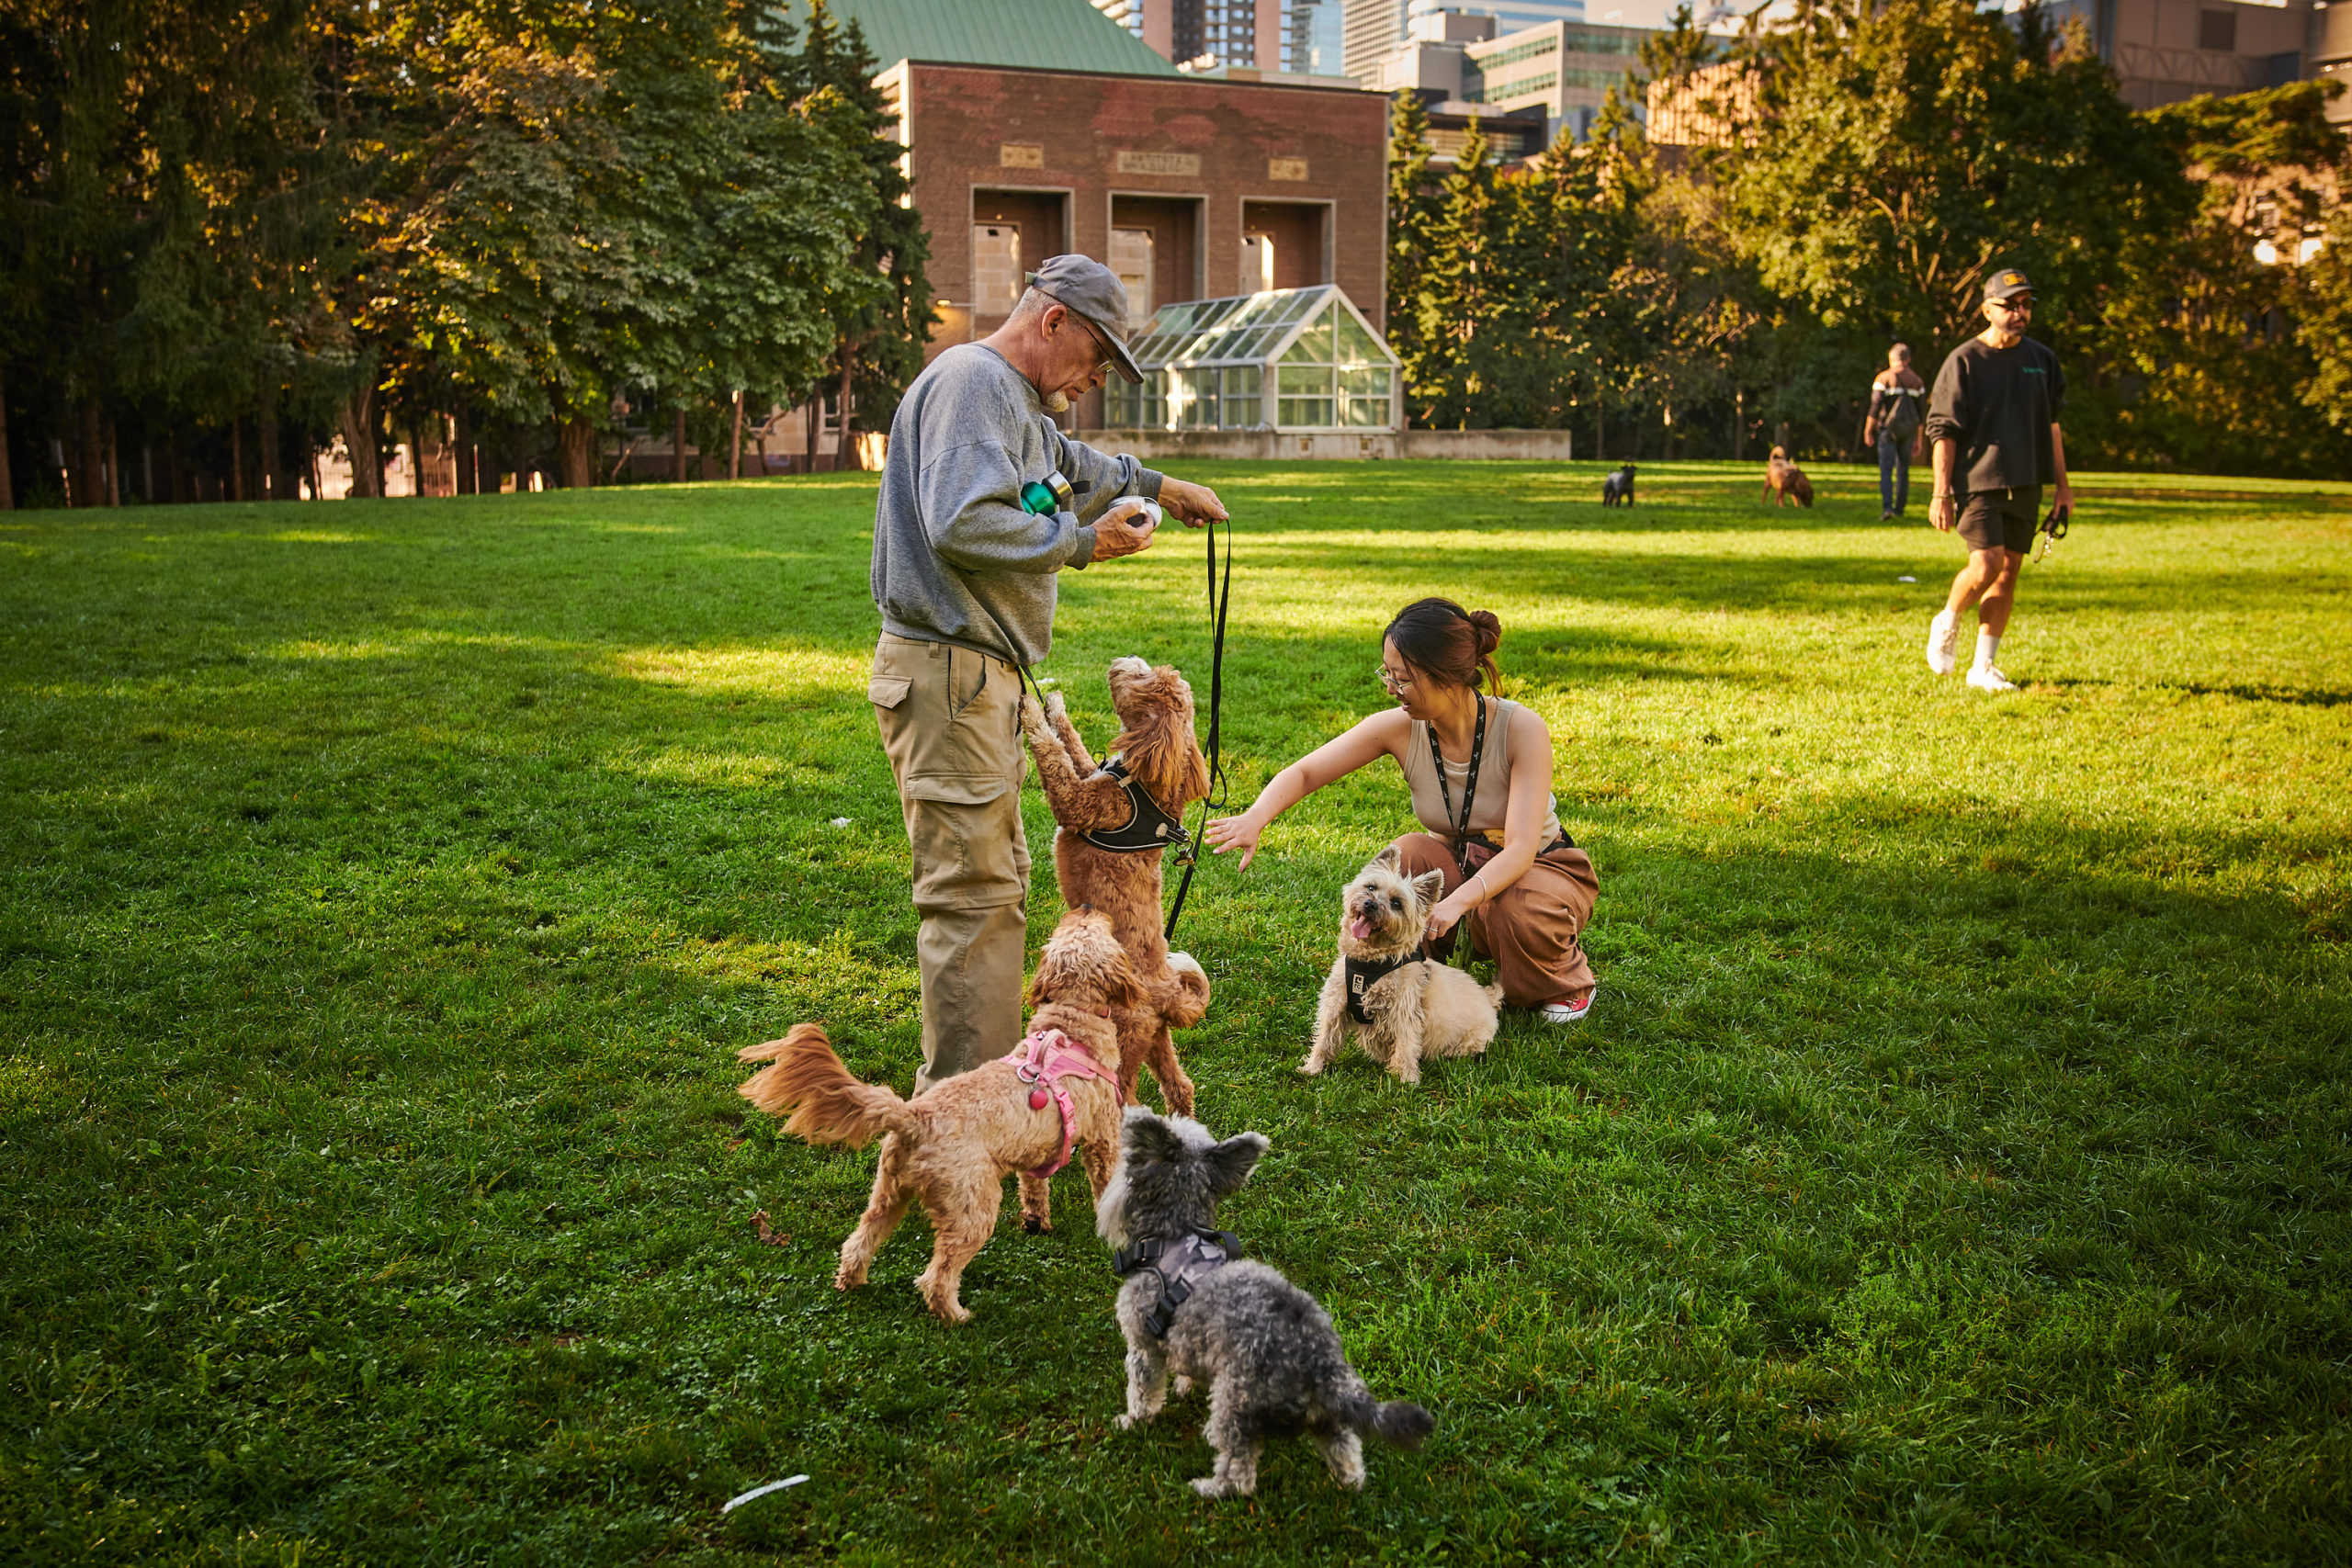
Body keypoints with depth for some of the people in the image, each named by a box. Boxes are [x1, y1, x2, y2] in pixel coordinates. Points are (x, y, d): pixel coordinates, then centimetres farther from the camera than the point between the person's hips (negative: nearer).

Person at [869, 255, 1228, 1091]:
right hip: (946, 670, -11)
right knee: (974, 891, -10)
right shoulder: (972, 380, -12)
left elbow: (1073, 467, 45)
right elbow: (964, 523, -26)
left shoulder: (1013, 400, 23)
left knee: (999, 880, 17)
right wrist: (1084, 540, -16)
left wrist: (1156, 486, 45)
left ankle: (974, 1084, 28)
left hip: (977, 675, 11)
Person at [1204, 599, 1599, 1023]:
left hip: (1540, 866, -2)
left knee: (1518, 914, -37)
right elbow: (1302, 772, -15)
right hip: (1457, 866, 3)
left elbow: (1520, 849, -34)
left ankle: (1567, 982, -1)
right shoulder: (1400, 728, -18)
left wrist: (1456, 902, -52)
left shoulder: (1520, 729, -28)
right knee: (1404, 856, -30)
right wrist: (1255, 819, -37)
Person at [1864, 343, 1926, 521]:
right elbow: (1921, 412, 8)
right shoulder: (1916, 381, 9)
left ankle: (1887, 507, -21)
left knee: (1886, 471, -6)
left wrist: (1868, 431, -2)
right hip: (1907, 432, 3)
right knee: (1903, 471, 11)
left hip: (1887, 429, -3)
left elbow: (1875, 408, -9)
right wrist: (1918, 438, 13)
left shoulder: (1884, 378, -4)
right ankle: (1899, 509, 13)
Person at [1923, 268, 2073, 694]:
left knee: (2008, 573, 4)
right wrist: (1941, 494, -12)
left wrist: (2063, 486, 16)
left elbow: (2052, 425, 19)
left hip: (2026, 486, 5)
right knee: (1986, 564, -19)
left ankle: (1984, 667, 12)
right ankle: (1947, 623, 11)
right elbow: (1943, 431, -6)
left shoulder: (2042, 359, 12)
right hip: (1977, 482, -5)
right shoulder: (1964, 361, -4)